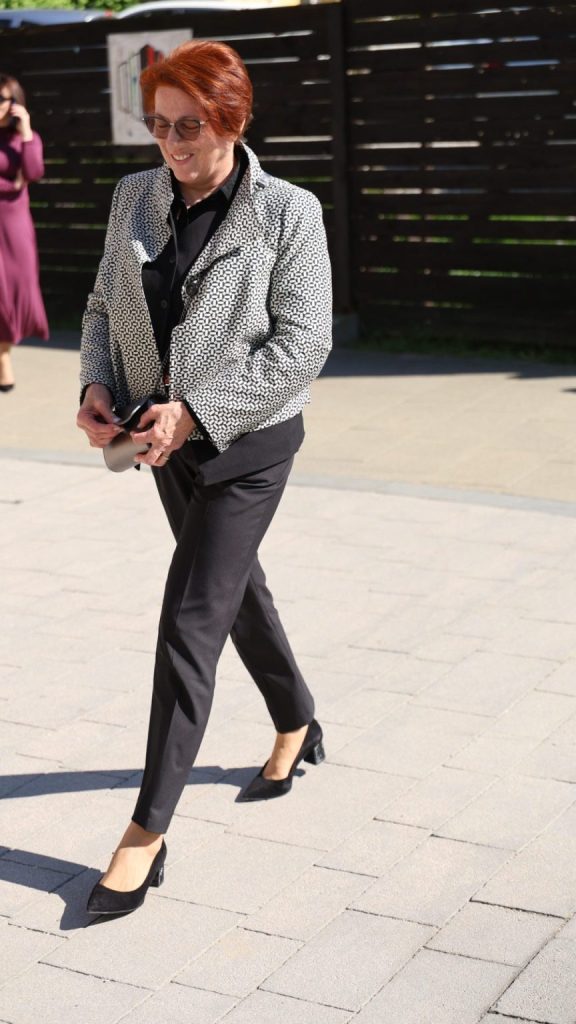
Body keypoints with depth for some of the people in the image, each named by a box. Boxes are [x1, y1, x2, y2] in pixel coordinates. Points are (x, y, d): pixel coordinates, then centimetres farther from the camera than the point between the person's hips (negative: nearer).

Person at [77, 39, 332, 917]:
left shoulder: (288, 213, -14)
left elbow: (302, 343, -17)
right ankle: (297, 725, 47)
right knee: (236, 589, 22)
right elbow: (104, 305, 10)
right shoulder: (135, 197, 1)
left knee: (190, 622, -9)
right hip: (168, 443, 6)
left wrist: (195, 412, -24)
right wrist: (97, 387, -10)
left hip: (248, 444, -6)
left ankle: (149, 831, -1)